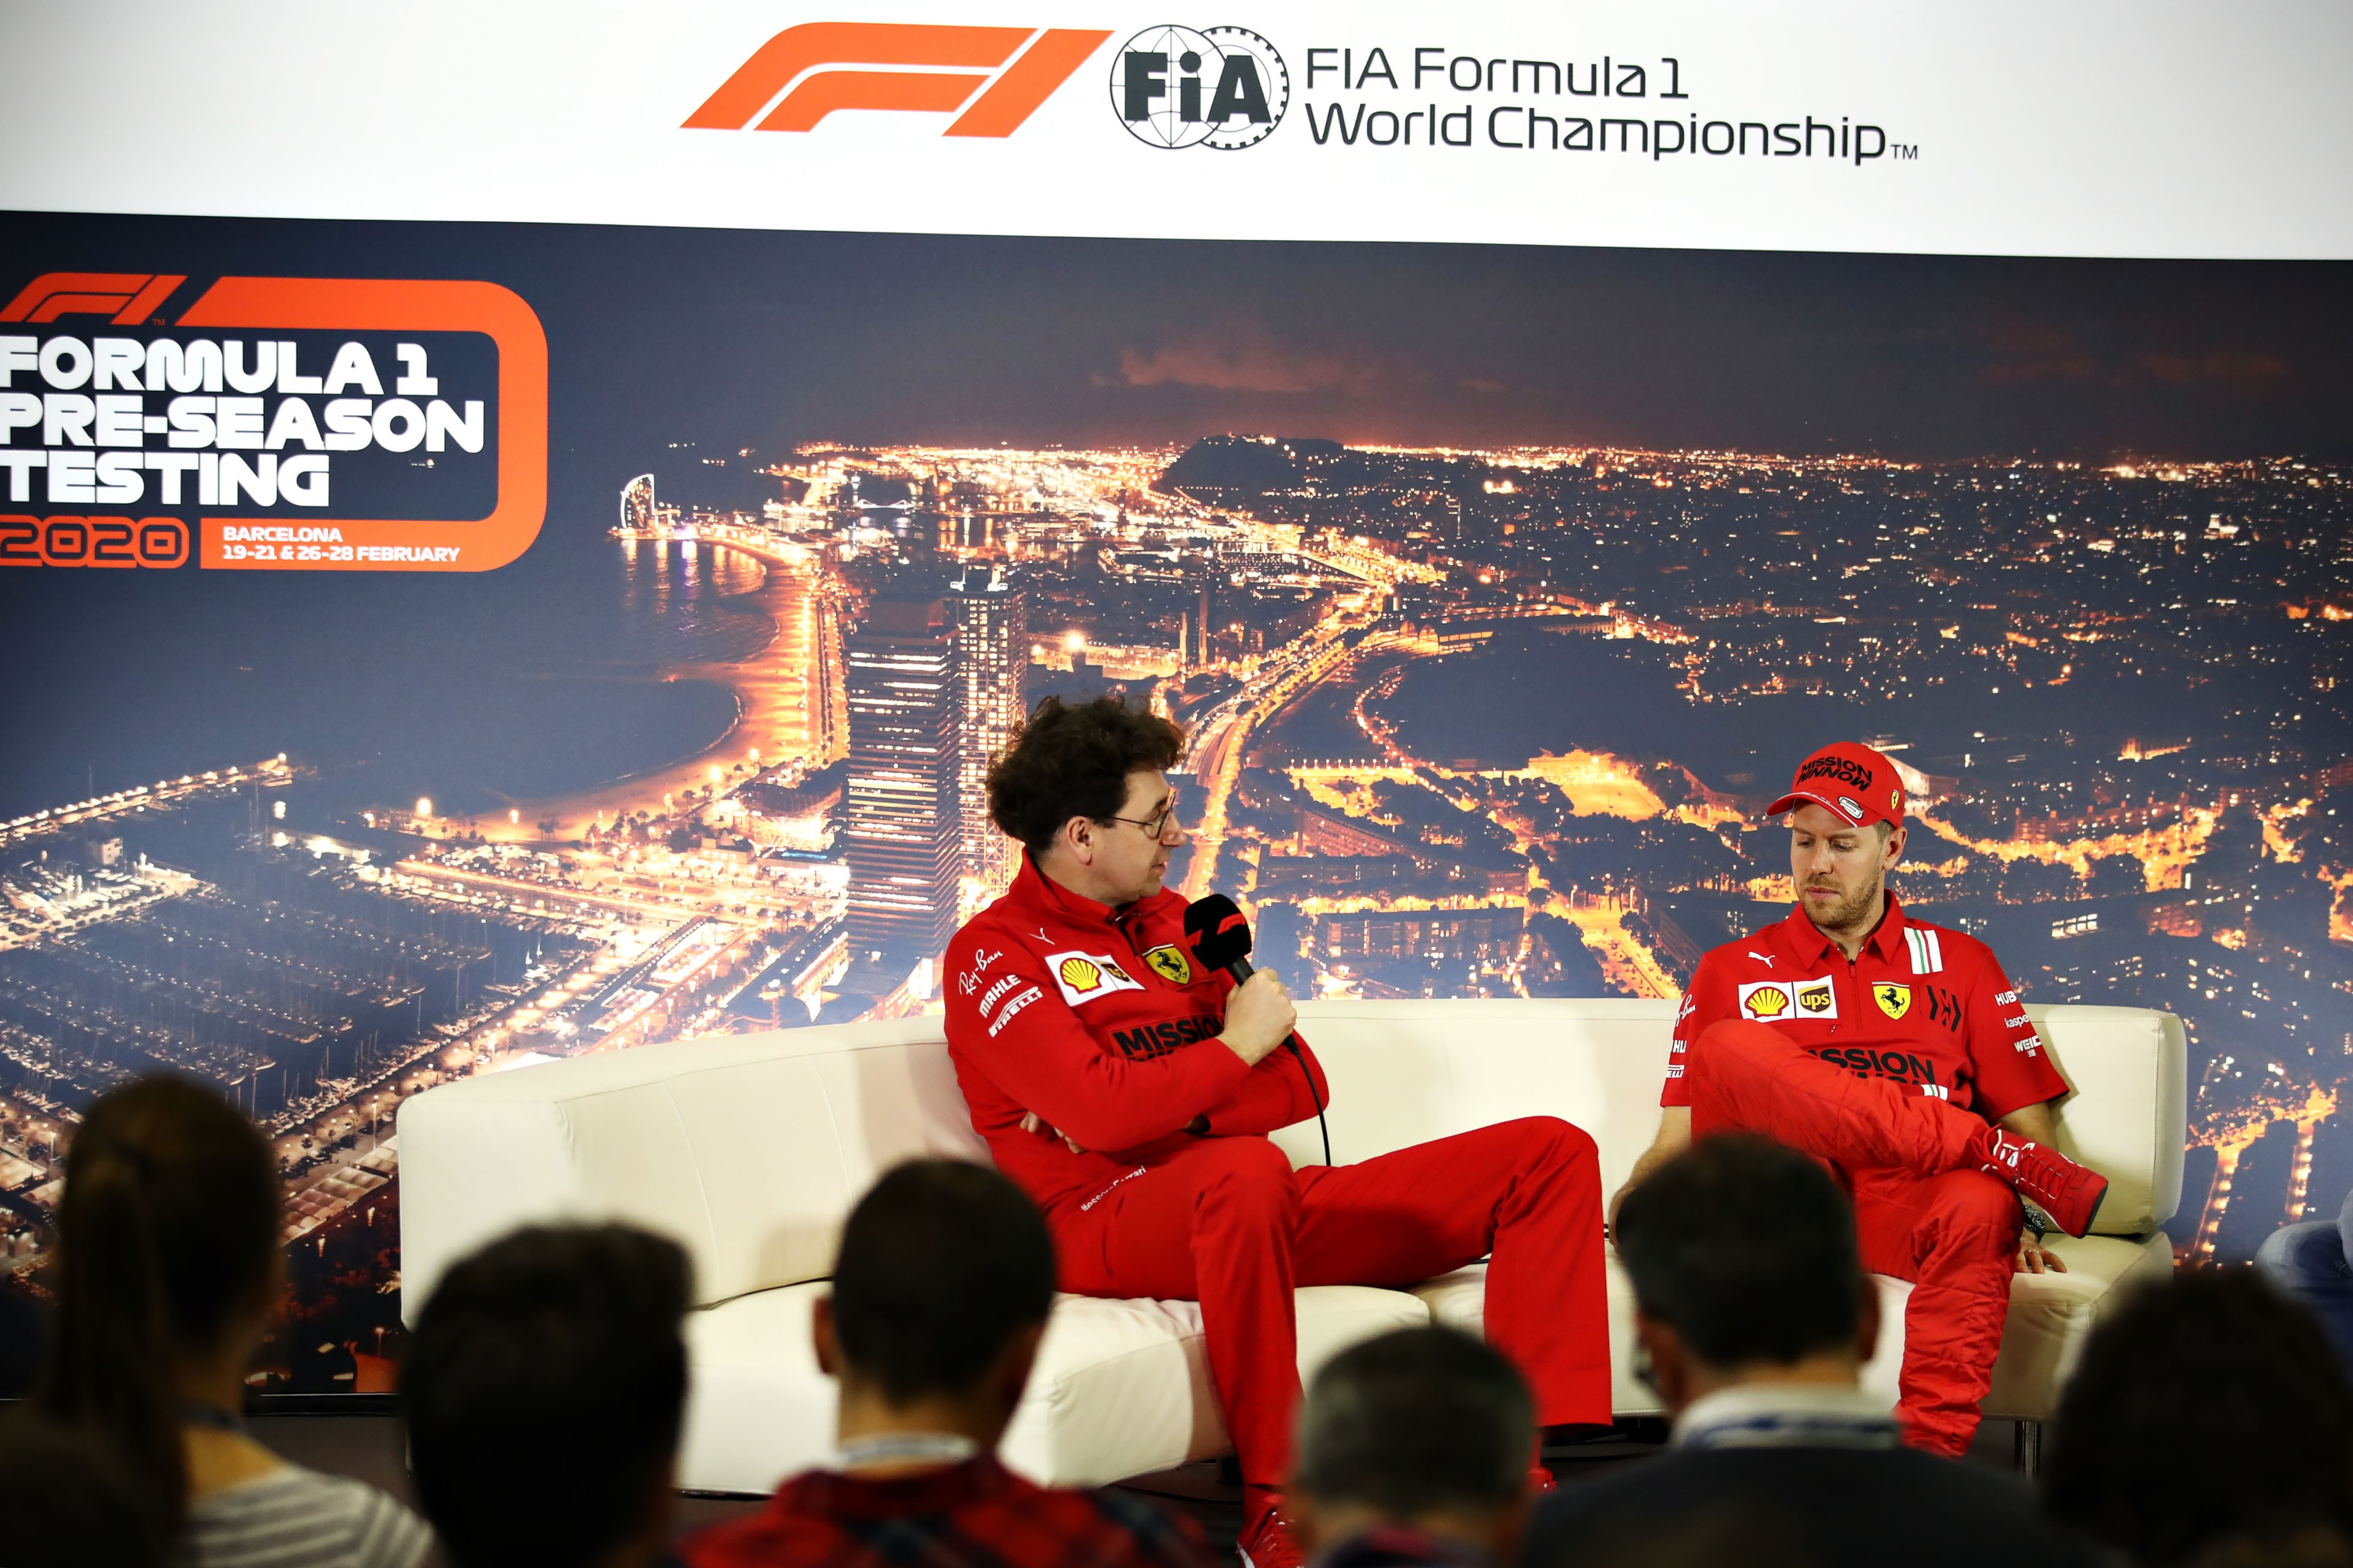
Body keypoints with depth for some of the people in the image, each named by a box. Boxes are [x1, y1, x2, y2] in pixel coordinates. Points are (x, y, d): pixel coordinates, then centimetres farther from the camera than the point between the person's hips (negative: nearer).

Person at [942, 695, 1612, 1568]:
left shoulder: (1171, 920, 20)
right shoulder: (994, 955, -2)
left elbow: (1304, 1089, 11)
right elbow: (1102, 1114, -19)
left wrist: (1146, 1109, -6)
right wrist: (1240, 1045, -4)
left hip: (1249, 1203, 7)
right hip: (1107, 1221, -7)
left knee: (1551, 1153, -3)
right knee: (1245, 1169, -44)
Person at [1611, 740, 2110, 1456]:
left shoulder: (1962, 963, 21)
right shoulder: (1729, 973, 22)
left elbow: (2026, 1114, 15)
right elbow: (1680, 1133, 16)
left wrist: (2022, 1219, -5)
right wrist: (1639, 1193, -6)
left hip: (1906, 1210, 0)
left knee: (1980, 1208, -38)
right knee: (1730, 1049, -29)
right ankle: (1998, 1154, -29)